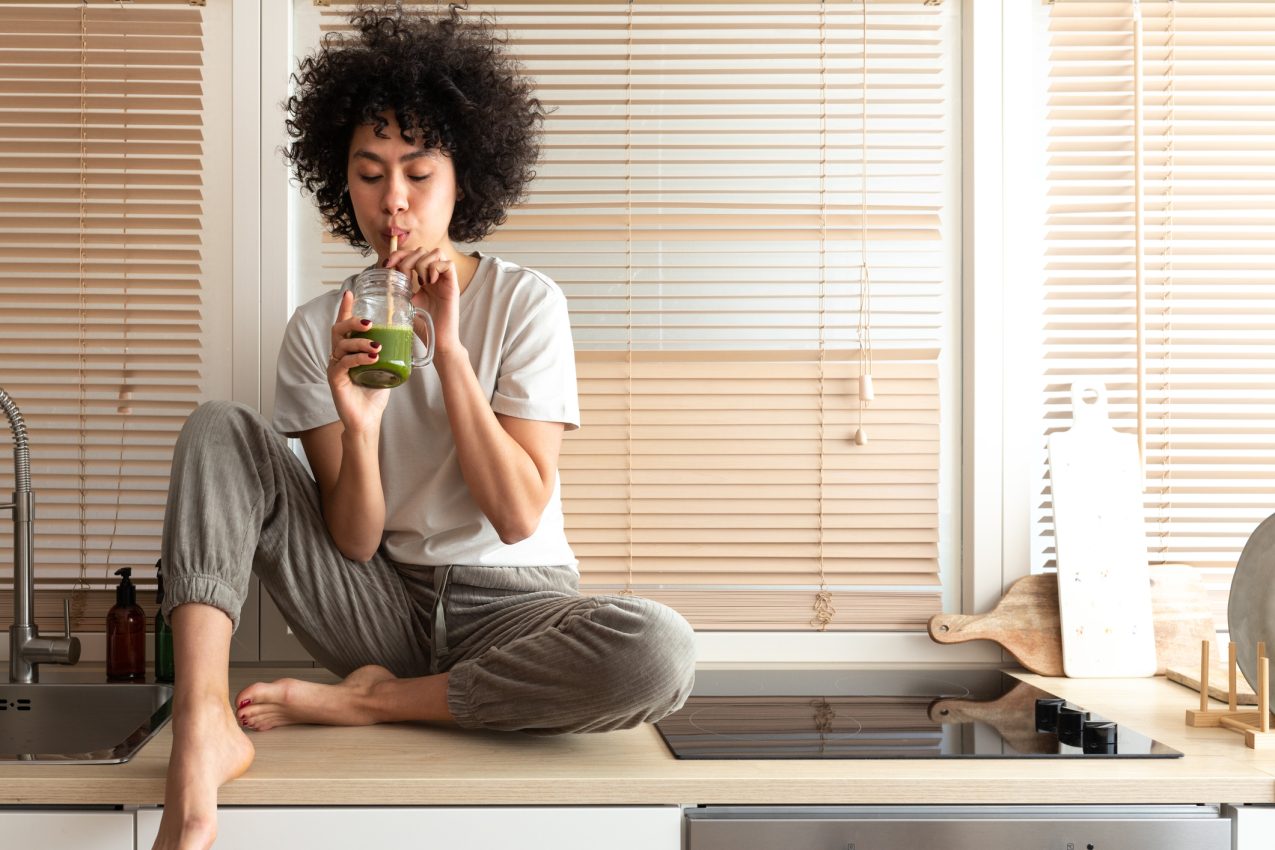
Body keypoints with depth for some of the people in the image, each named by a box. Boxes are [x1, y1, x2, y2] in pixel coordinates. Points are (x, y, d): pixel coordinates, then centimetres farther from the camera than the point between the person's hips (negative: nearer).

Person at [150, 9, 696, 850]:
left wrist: (448, 347, -22)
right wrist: (357, 425, -27)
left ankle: (373, 700, -15)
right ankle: (202, 728, -30)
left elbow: (518, 516, -16)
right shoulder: (319, 330, -1)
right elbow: (353, 544, -7)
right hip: (382, 603, 2)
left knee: (657, 649, -34)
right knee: (219, 429, -13)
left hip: (510, 600, -2)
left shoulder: (526, 303, -7)